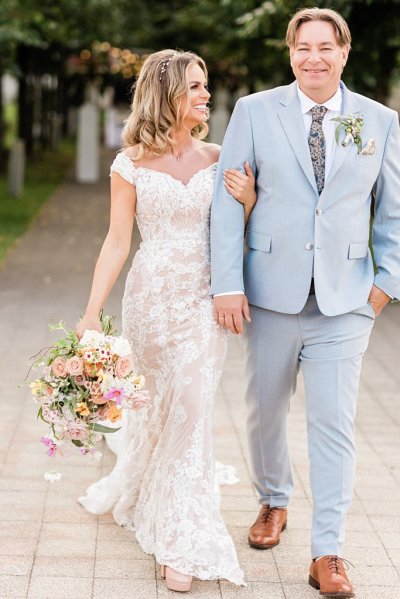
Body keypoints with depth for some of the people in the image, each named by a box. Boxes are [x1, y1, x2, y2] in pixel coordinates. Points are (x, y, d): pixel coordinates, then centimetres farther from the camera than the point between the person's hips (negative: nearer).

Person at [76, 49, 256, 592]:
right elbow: (117, 242, -3)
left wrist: (249, 199, -10)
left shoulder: (216, 159, 5)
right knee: (160, 404, 8)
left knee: (189, 408, 0)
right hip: (152, 298, -2)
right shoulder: (131, 165, -2)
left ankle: (181, 544, 11)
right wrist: (92, 312, -9)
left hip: (204, 300, 2)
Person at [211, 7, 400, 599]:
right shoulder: (254, 111, 0)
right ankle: (274, 502, 41)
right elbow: (227, 201, -3)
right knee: (265, 410, 15)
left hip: (344, 300, 0)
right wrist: (227, 283, -9)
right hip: (270, 294, 1)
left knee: (335, 423, -4)